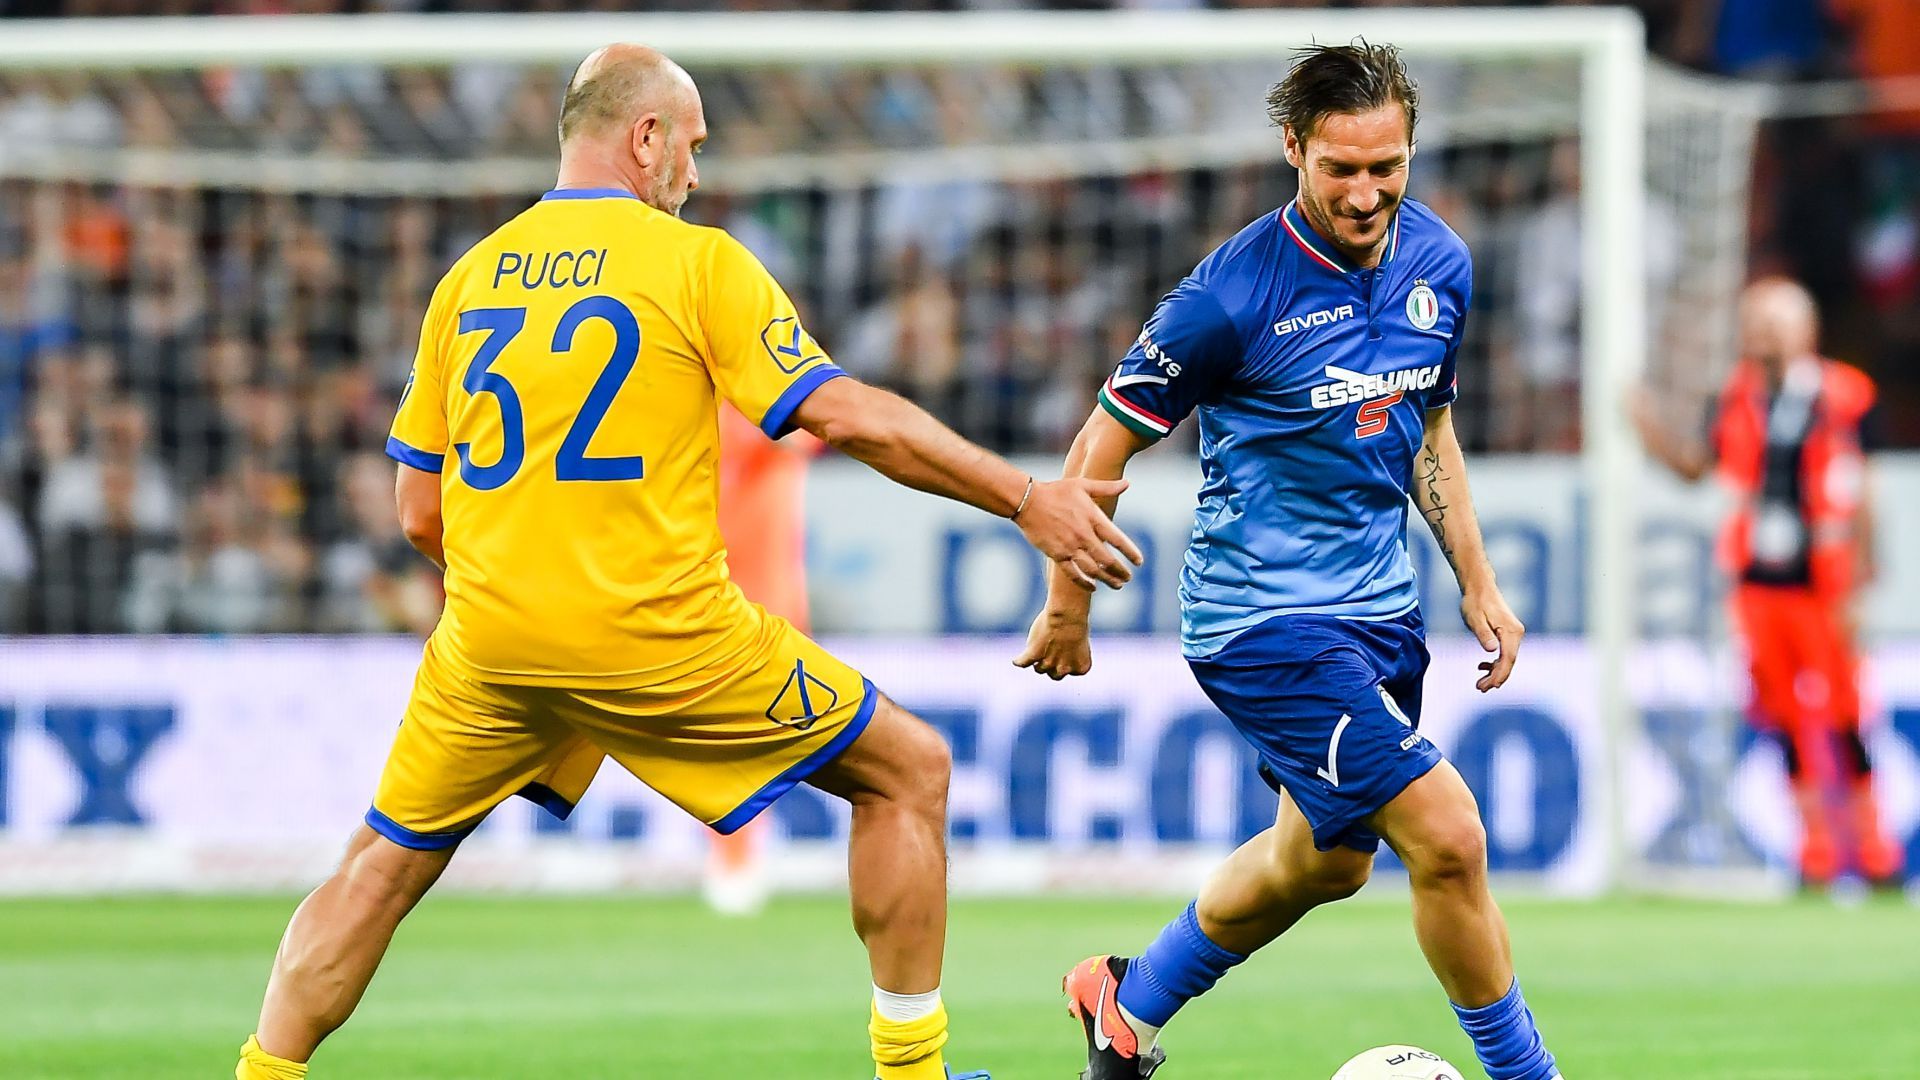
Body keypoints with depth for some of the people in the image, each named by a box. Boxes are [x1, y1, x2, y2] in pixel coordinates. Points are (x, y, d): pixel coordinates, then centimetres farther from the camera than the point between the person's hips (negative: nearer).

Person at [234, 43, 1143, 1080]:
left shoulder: (470, 278, 11)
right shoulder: (698, 261, -2)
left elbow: (419, 512, 13)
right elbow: (849, 417, -9)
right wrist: (1026, 499, -4)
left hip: (489, 642, 4)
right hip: (657, 634, -4)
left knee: (381, 870, 20)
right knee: (908, 773, 11)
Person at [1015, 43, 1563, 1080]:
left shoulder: (1439, 262, 0)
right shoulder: (1232, 293, -19)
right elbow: (1102, 447, -9)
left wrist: (1476, 583, 14)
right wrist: (1066, 613, -2)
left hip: (1379, 605, 8)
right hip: (1262, 618, -8)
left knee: (1325, 860, 21)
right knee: (1447, 837, -16)